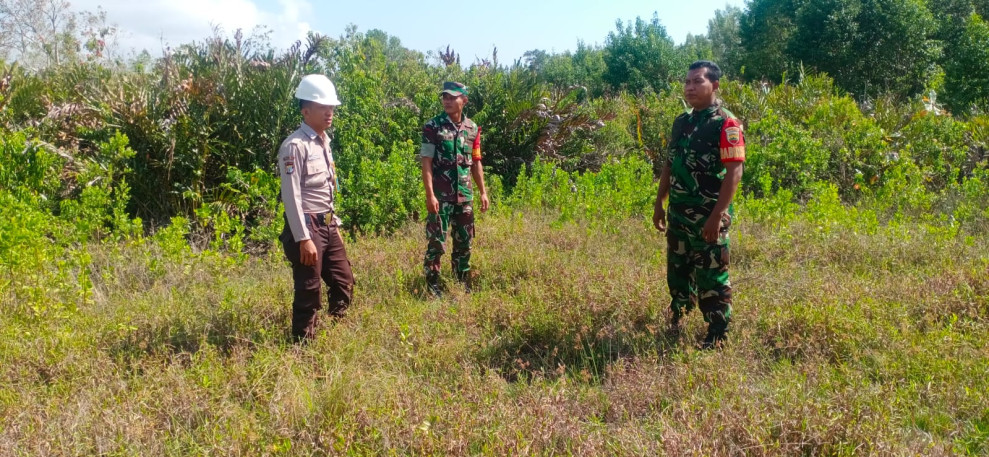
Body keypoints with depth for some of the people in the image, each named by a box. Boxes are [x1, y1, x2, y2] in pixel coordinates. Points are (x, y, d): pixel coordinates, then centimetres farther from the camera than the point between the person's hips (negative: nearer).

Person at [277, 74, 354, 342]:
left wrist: (335, 224, 17)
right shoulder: (295, 146, -16)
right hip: (306, 227, -9)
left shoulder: (324, 142, 11)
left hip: (328, 225, 9)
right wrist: (303, 239, -22)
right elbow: (291, 197, -20)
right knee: (308, 293, 0)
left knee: (344, 284, 14)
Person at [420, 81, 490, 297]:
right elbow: (426, 162, -10)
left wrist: (483, 192, 9)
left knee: (464, 242, 12)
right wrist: (430, 195, -17)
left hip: (465, 196, 5)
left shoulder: (472, 128, 7)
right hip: (440, 196, -5)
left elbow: (475, 162, 13)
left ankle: (463, 285, 24)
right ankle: (432, 286, 9)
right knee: (436, 242, -2)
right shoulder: (433, 126, -7)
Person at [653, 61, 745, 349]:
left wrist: (717, 215, -23)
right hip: (678, 214, 7)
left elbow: (734, 172, -18)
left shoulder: (726, 124, -12)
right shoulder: (681, 122, 11)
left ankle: (717, 339, 11)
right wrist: (659, 204, 14)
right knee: (677, 273, 18)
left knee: (711, 279, 0)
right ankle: (675, 327, 35)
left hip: (708, 217, -7)